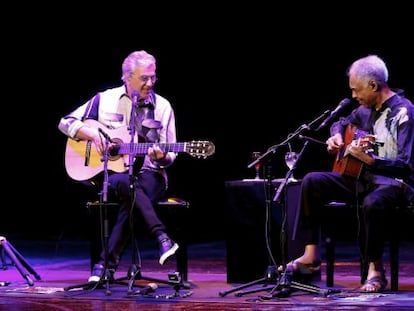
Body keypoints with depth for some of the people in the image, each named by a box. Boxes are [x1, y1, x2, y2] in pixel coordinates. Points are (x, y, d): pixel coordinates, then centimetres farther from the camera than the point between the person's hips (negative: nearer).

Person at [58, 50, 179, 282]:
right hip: (109, 174, 0)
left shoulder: (163, 107, 7)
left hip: (148, 173, 0)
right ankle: (163, 239, -44)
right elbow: (66, 123, 8)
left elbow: (170, 156, 8)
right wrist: (92, 133, -9)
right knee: (127, 184, -39)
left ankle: (107, 264, -35)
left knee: (132, 200, -36)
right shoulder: (105, 100, 5)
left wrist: (162, 157, -17)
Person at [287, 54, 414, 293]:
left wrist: (369, 159, -37)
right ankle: (311, 257, -8)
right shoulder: (367, 108, 10)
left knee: (372, 202, -41)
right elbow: (343, 122, 33)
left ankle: (375, 270, -22)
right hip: (361, 179, 9)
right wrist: (336, 135, 9)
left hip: (393, 182, -8)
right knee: (312, 182, -7)